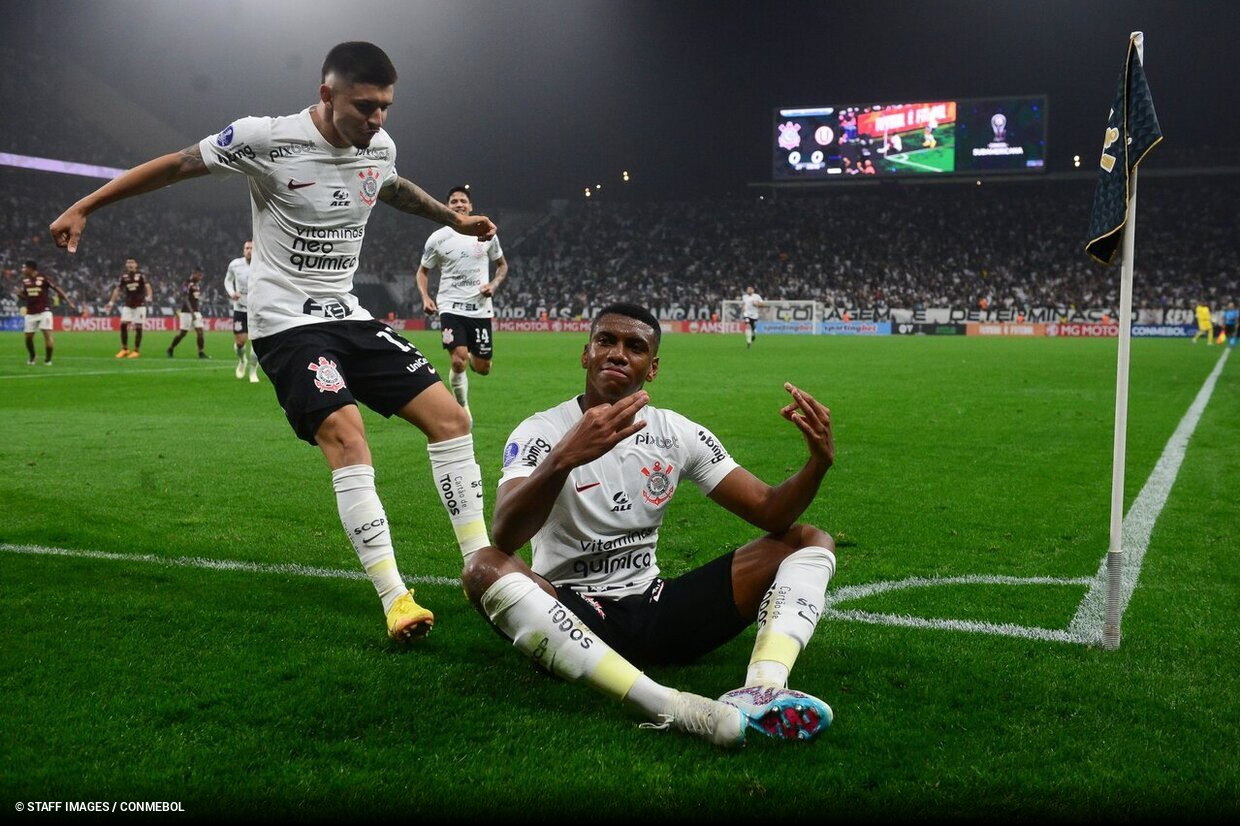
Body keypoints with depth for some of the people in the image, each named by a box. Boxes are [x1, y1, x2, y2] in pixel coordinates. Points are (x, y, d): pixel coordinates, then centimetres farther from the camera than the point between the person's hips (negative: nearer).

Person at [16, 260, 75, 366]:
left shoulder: (44, 277, -7)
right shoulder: (23, 280, 6)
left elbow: (57, 289, -5)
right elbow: (23, 297, 6)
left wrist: (69, 302, -9)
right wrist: (19, 293, -18)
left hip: (44, 311, -4)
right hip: (30, 312, 4)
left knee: (47, 334, -12)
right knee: (28, 337, 6)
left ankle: (48, 359, -1)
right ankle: (31, 357, 30)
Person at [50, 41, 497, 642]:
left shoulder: (381, 146, 4)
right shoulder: (266, 139, -14)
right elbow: (175, 165, -3)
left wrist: (454, 219, 37)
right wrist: (83, 207, 1)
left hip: (349, 316, 6)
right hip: (286, 322, -6)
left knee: (450, 416, -4)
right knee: (346, 436, -27)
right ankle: (395, 599, -23)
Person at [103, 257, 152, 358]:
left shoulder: (140, 275, -4)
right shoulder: (123, 276, 6)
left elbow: (147, 286, -16)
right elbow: (117, 289, 11)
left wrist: (148, 296, -36)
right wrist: (111, 302, 7)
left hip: (139, 305, -3)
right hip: (128, 305, 3)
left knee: (138, 327, -3)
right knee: (123, 325, -8)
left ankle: (136, 351, 5)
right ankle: (124, 349, 3)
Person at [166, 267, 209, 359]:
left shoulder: (199, 284, 11)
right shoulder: (187, 284, -14)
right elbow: (185, 299, -19)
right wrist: (192, 312, -26)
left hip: (195, 311, 7)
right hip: (187, 312, -7)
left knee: (200, 331, -2)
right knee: (183, 333, -1)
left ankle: (201, 352, -1)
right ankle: (170, 349, 17)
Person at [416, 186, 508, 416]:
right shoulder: (437, 238, 1)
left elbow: (502, 265, 17)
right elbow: (422, 271, 12)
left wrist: (494, 284, -3)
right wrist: (425, 297, -5)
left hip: (480, 309, 2)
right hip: (450, 308, -2)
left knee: (482, 369, 5)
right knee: (459, 362, -19)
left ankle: (471, 358, 42)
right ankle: (463, 409, 3)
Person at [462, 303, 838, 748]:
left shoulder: (680, 434, 4)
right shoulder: (541, 432, -9)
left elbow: (770, 513, 1)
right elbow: (505, 535, -28)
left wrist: (818, 462, -19)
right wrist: (563, 458, -46)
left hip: (654, 608, 4)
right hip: (571, 616, -4)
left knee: (810, 541, -3)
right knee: (485, 568, -35)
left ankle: (762, 690, -35)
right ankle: (673, 708, -46)